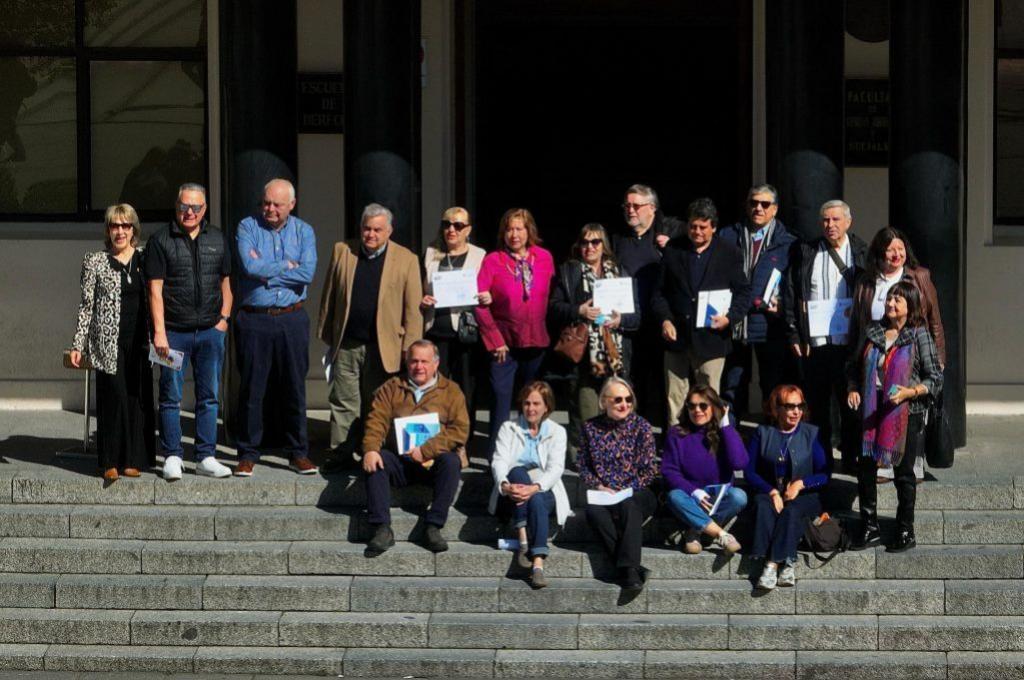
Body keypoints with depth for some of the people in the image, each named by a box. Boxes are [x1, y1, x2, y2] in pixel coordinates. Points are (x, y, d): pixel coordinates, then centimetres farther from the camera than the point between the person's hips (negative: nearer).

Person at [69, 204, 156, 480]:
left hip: (140, 342, 3)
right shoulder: (95, 261, 3)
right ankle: (111, 462, 2)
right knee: (113, 397, -6)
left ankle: (133, 459, 11)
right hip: (110, 342, -3)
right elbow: (86, 305, 4)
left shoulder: (145, 259, 10)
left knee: (139, 398, 3)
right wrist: (78, 344, -1)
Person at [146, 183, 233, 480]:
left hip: (211, 332, 3)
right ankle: (172, 457, 10)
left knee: (208, 396, 6)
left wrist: (224, 317, 5)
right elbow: (155, 289, -5)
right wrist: (159, 331, -11)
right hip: (174, 332, -3)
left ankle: (206, 458, 12)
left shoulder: (217, 239, 11)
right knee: (171, 397, 1)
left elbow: (225, 283, 18)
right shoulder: (161, 240, -1)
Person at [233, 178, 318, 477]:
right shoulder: (247, 227, 1)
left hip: (292, 319, 2)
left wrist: (266, 270, -10)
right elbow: (250, 266, -15)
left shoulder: (304, 232, 6)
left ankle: (299, 452, 15)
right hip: (254, 320, -1)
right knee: (251, 388, 2)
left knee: (294, 387, 6)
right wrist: (286, 267, -7)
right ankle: (248, 454, 11)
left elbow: (307, 274, -10)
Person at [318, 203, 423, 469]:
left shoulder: (406, 259, 0)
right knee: (343, 402, 4)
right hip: (345, 345, 2)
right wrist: (326, 336, 7)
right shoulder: (342, 251, 8)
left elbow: (413, 309, -1)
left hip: (383, 347, -2)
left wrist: (410, 349, -5)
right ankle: (342, 453, 12)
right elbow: (329, 296, 10)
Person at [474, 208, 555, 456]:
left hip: (536, 341, 3)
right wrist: (495, 340, -11)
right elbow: (480, 303, -9)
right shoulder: (492, 261, -7)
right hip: (504, 342, -3)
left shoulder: (544, 258, 1)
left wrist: (546, 331, -4)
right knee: (501, 398, -3)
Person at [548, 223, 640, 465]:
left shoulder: (621, 273, 16)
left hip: (616, 356, 3)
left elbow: (636, 314, 12)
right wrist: (579, 311, -14)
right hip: (583, 356, -2)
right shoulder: (567, 272, 10)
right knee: (584, 415, -5)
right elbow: (554, 308, 2)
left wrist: (621, 320, -8)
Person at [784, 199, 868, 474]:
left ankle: (850, 458, 11)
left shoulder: (862, 253, 6)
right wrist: (793, 335, -1)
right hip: (814, 343, 1)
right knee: (818, 405, 6)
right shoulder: (806, 253, 8)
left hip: (849, 342, -1)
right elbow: (790, 294, 6)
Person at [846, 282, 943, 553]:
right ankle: (870, 529, 15)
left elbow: (935, 378, -6)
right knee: (865, 470, 3)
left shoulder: (919, 335, -5)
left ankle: (905, 532, 16)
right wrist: (853, 389, 2)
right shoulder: (873, 331, 7)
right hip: (872, 411, 4)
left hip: (906, 413, -4)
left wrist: (909, 392, -20)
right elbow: (856, 366, 19)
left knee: (903, 473, 4)